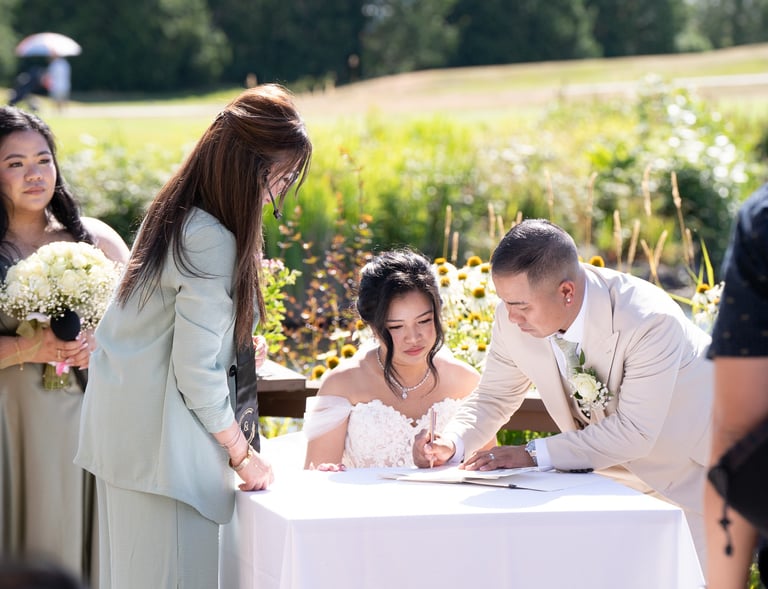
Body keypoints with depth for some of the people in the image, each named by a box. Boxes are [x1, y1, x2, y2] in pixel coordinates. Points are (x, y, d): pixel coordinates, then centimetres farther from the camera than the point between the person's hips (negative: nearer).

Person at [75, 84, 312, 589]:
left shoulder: (174, 216, 9)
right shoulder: (213, 243, -20)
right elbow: (196, 370, -18)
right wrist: (242, 454, -9)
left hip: (123, 428, 10)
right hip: (160, 441, -10)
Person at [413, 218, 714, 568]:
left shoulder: (650, 322, -36)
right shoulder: (513, 321, -19)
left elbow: (633, 432, -33)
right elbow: (493, 397, -4)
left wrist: (535, 454, -34)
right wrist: (451, 444, -24)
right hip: (617, 468, 5)